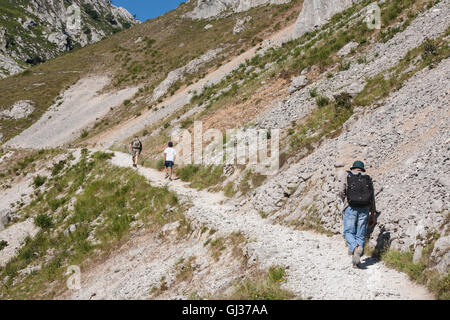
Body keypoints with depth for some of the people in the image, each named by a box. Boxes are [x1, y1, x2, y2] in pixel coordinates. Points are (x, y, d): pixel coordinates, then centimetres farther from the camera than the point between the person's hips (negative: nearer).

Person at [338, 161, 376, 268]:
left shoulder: (347, 176, 8)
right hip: (364, 209, 2)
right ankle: (356, 260, 1)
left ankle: (355, 249, -24)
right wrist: (373, 215, 14)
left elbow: (341, 192, -5)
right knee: (360, 234, 7)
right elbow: (372, 198, 10)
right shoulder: (368, 178, 13)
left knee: (349, 232, 5)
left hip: (351, 208, -2)